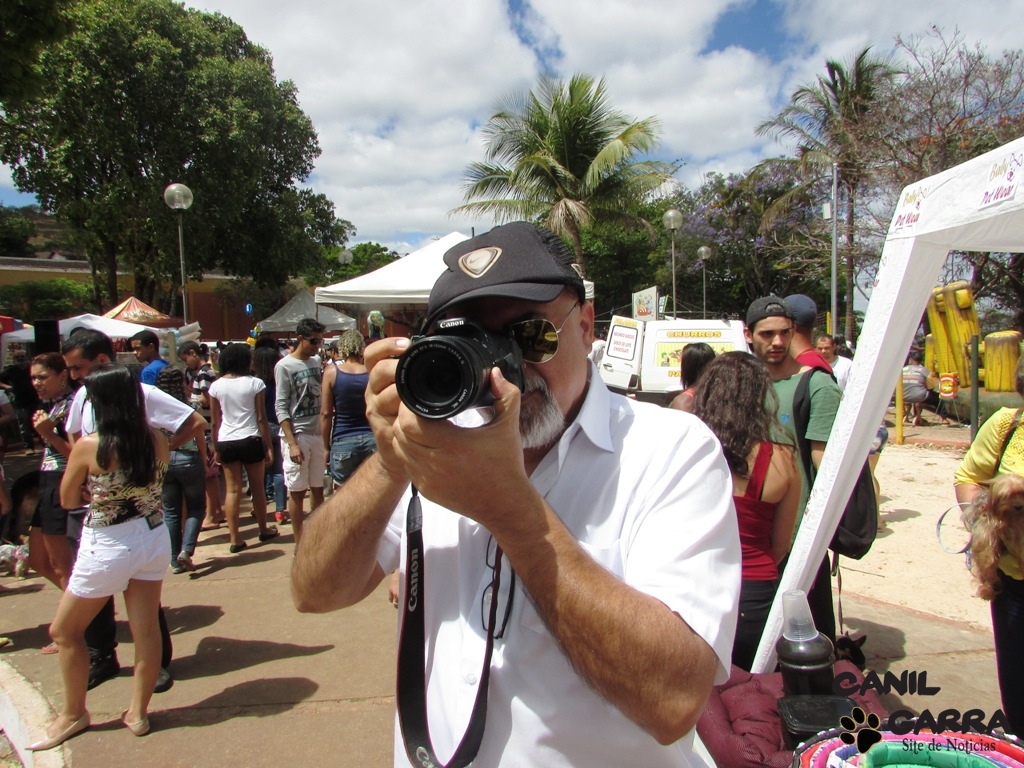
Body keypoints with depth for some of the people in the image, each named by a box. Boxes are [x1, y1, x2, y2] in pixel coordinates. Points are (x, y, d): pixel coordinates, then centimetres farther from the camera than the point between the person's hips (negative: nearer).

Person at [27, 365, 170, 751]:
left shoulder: (88, 446, -18)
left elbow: (67, 500, -4)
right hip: (152, 539, 4)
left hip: (107, 546, -4)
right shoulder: (156, 440, -7)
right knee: (145, 630, 13)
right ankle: (138, 712, 27)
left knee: (64, 631, 18)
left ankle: (73, 713, 31)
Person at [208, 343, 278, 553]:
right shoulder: (254, 383, -6)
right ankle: (264, 530, 26)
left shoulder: (216, 386, 2)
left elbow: (215, 421, 4)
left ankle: (235, 539, 5)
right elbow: (261, 418, -6)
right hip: (250, 440, -2)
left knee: (232, 489, 6)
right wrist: (268, 446, 0)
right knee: (257, 486, 11)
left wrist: (215, 448, 13)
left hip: (226, 441, 3)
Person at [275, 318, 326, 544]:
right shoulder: (285, 366, -7)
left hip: (318, 434, 6)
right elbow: (281, 408, -10)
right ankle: (300, 543, 12)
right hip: (297, 435, -5)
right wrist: (292, 443, -16)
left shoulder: (316, 362, 10)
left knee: (318, 489, 12)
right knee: (297, 491, 3)